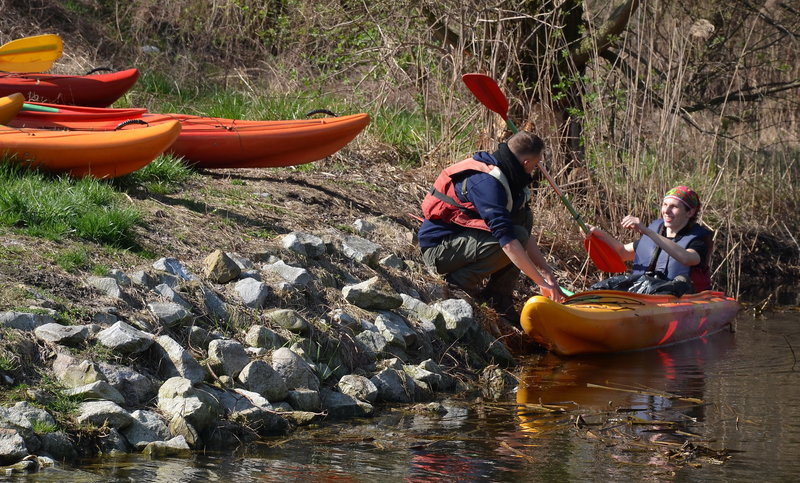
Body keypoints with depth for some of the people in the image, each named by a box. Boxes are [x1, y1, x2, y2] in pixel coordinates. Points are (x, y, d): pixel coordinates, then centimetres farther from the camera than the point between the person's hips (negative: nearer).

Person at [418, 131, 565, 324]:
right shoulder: (487, 182, -24)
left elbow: (526, 233, 12)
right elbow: (508, 239, -32)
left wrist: (546, 272, 5)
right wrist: (542, 282, -30)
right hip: (438, 249, -10)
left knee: (524, 216, 5)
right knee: (514, 237, -25)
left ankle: (500, 301, 0)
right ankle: (460, 282, -8)